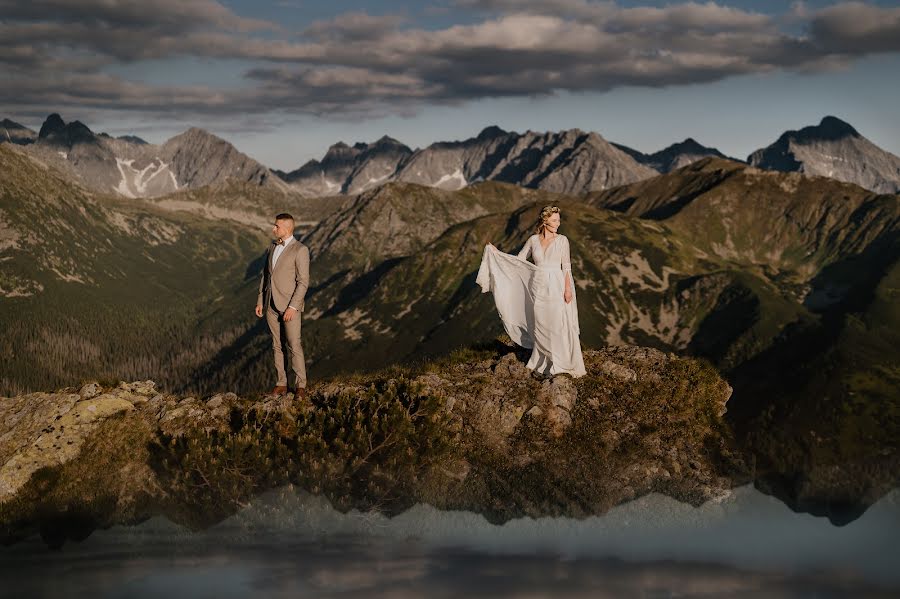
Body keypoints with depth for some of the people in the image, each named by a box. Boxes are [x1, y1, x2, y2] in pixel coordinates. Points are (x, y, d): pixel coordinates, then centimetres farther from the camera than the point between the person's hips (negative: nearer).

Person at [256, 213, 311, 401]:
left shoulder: (300, 250, -13)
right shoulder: (272, 247, 10)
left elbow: (303, 282, -16)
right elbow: (265, 275, 15)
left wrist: (293, 307, -21)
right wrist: (260, 301, 9)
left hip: (289, 306, -7)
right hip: (271, 305, 7)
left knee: (294, 346, -6)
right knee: (277, 345, 9)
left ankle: (300, 386, 3)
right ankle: (281, 383, 17)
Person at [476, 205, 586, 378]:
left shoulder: (562, 240, -3)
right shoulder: (533, 240, 5)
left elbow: (566, 266, -4)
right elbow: (519, 260, 12)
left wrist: (568, 289, -11)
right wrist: (497, 253, 6)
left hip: (556, 287, -3)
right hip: (538, 288, 3)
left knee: (559, 325, -4)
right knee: (540, 325, 8)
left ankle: (561, 363, 5)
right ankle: (542, 362, 20)